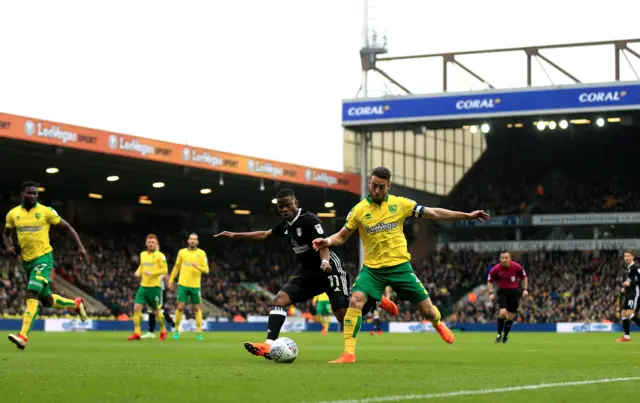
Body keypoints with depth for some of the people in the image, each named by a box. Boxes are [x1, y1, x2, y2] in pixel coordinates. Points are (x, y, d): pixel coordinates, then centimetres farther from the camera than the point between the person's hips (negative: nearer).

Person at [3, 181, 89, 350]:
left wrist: (80, 246, -8)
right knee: (47, 301, 14)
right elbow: (6, 233, 19)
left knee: (32, 294, -23)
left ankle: (23, 336, -29)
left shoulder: (46, 211, -7)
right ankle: (76, 304, 42)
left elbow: (67, 227, 1)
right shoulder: (13, 214, 4)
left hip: (43, 258, -5)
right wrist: (9, 245, -3)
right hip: (27, 261, 5)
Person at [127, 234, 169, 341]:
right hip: (143, 286, 5)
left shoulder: (159, 255, -6)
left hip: (155, 287, -5)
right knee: (137, 308, -9)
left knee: (155, 311, 5)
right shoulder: (143, 254, 12)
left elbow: (164, 270, -11)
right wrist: (138, 272, 7)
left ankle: (163, 331, 27)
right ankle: (137, 333, -7)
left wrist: (152, 273, -21)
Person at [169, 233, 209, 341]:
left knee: (197, 308, 2)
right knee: (180, 307, -4)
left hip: (195, 285, 0)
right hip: (183, 284, 0)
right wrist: (171, 280, 13)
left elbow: (206, 270, -2)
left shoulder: (201, 253, 2)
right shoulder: (182, 252, 6)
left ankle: (199, 332, 8)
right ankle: (176, 331, 9)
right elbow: (176, 267, 15)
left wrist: (198, 267, -21)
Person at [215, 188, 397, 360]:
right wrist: (235, 235, 22)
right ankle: (269, 345, -22)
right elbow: (264, 235, 23)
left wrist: (325, 261, -45)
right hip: (307, 273, 8)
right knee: (280, 299, -11)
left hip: (329, 270, -8)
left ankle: (377, 302, 14)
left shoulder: (309, 220, -15)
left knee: (343, 314, -15)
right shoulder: (286, 224, 9)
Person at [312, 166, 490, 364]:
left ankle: (438, 324, 43)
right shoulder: (359, 210, -3)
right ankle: (348, 353, -20)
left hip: (400, 266, 0)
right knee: (355, 301, -26)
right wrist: (327, 241, -18)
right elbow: (342, 236, 6)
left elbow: (435, 213, 2)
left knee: (428, 311, 4)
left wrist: (468, 215, 0)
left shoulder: (399, 204, -3)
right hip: (372, 268, 0)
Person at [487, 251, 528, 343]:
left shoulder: (517, 267, -11)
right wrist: (491, 293, -9)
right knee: (503, 312, -21)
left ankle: (505, 336, 22)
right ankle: (499, 334, -6)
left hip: (514, 292, 1)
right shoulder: (495, 269, -11)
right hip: (502, 292, -1)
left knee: (510, 316, 4)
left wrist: (525, 289, -4)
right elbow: (490, 281, 3)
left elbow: (524, 277, 6)